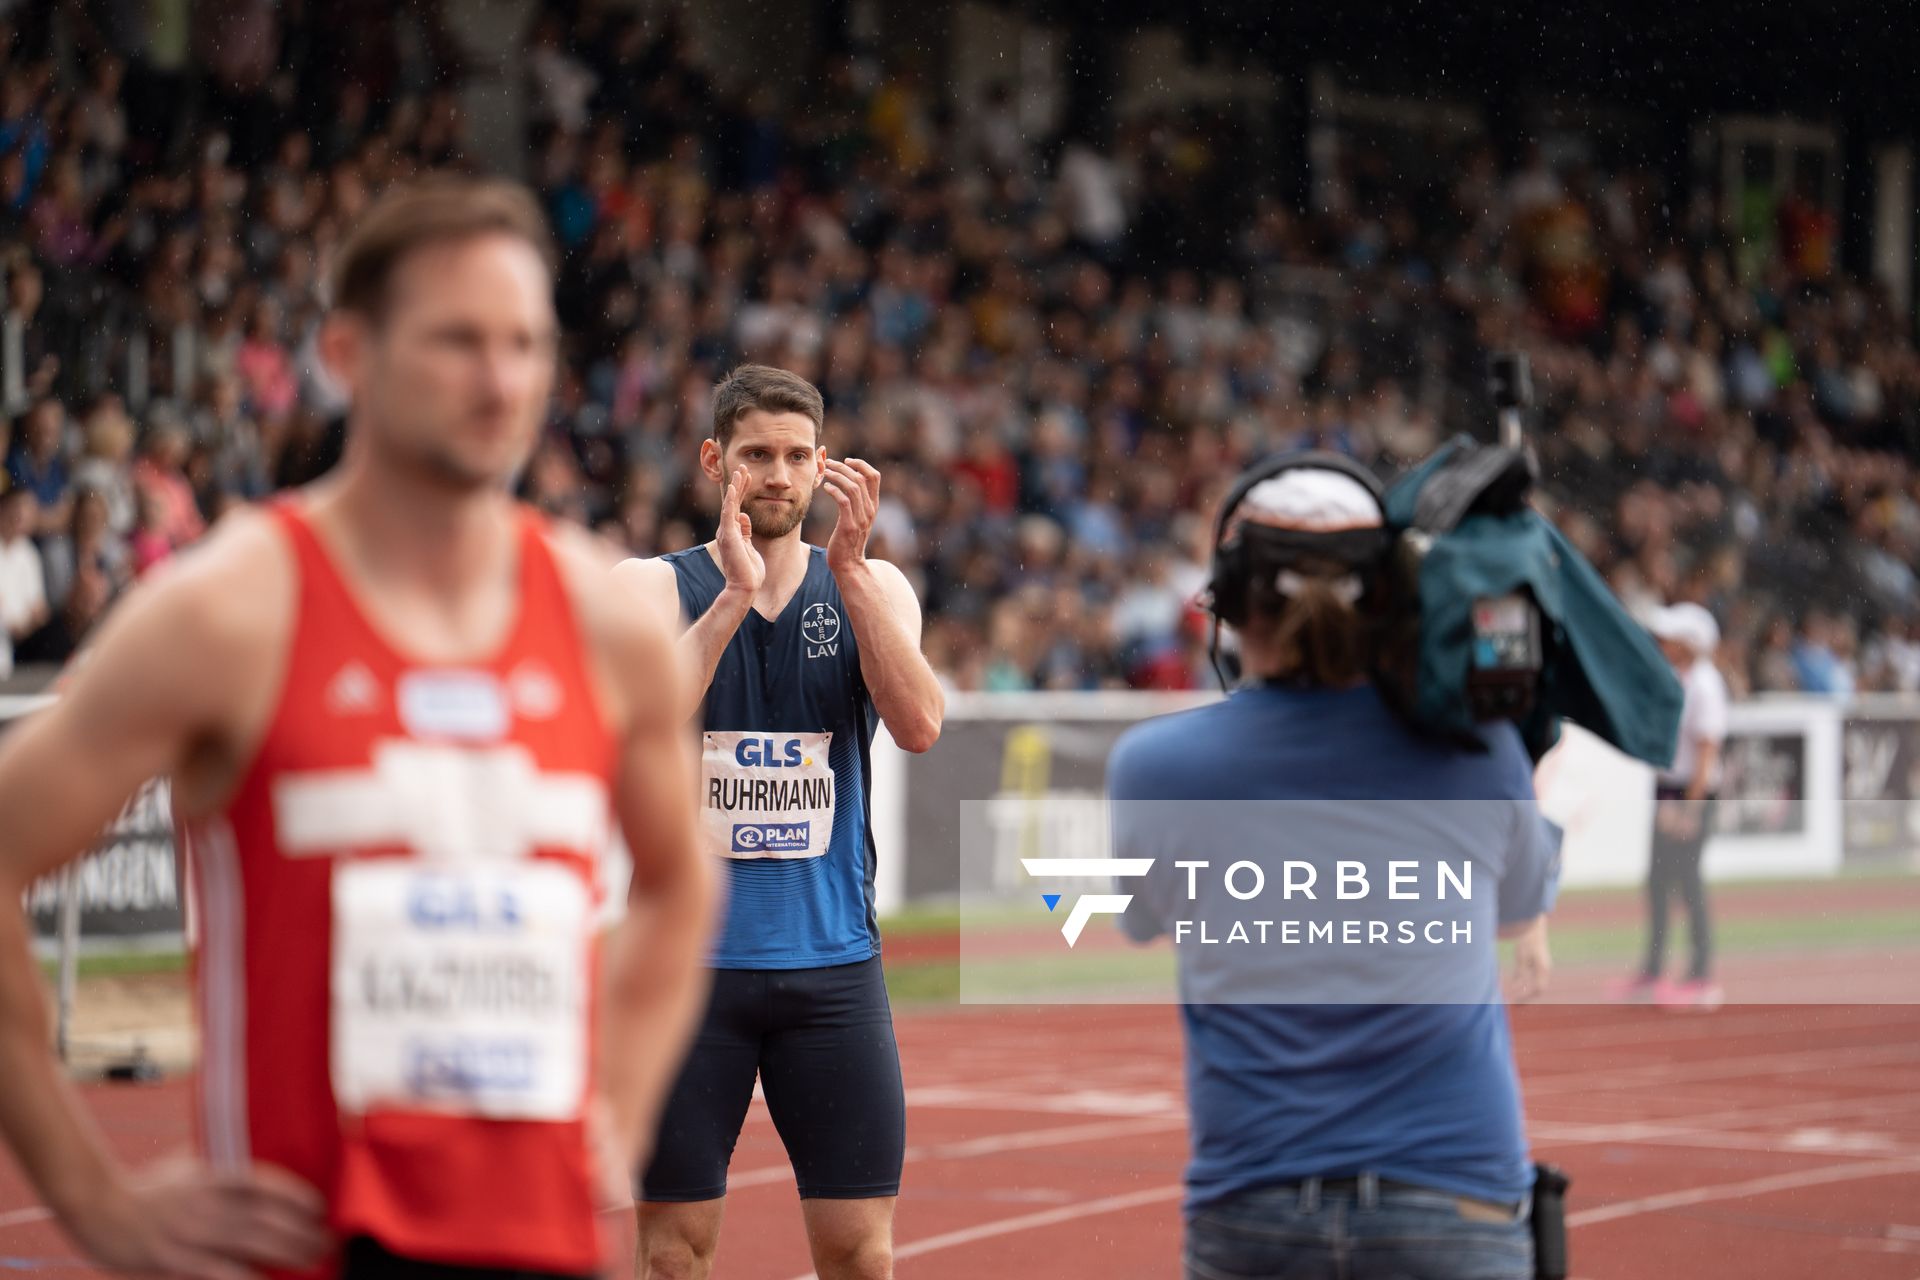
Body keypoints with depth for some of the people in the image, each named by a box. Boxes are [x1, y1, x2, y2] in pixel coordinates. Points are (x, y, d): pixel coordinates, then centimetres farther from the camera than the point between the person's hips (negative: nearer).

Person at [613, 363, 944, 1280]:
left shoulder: (874, 588, 7)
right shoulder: (654, 587, 2)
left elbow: (919, 725, -12)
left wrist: (850, 568, -17)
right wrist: (735, 594, -20)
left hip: (833, 962, 1)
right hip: (688, 958, -1)